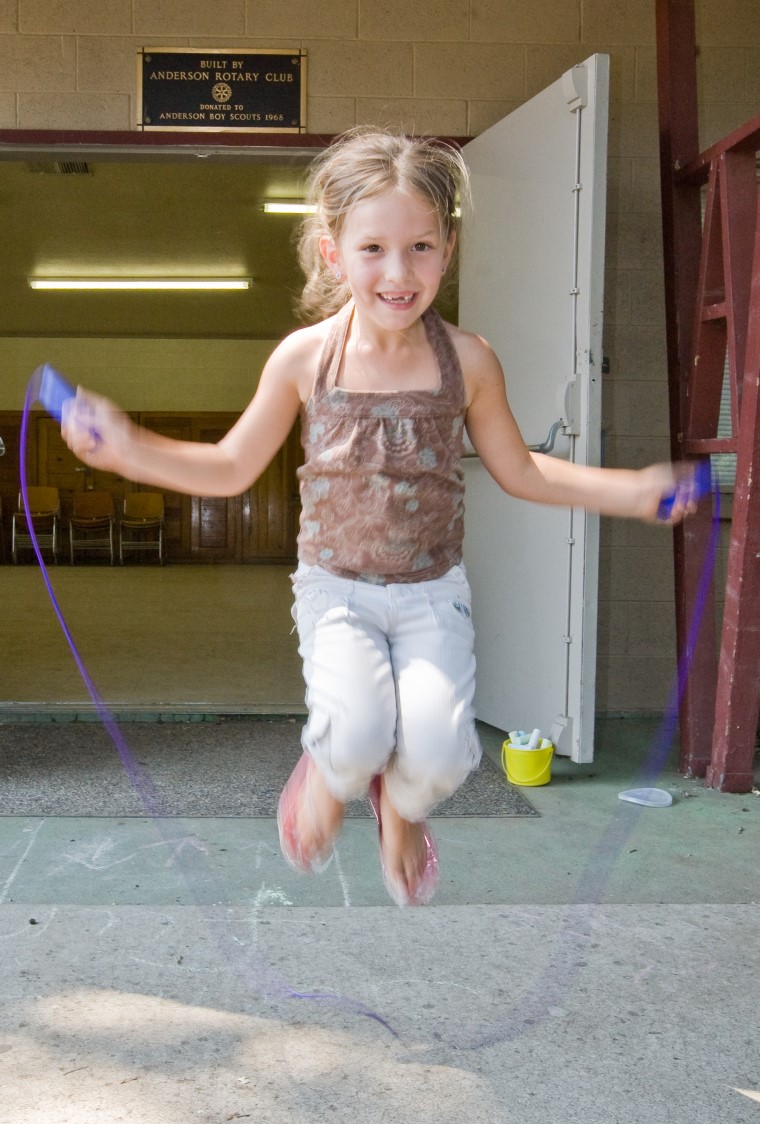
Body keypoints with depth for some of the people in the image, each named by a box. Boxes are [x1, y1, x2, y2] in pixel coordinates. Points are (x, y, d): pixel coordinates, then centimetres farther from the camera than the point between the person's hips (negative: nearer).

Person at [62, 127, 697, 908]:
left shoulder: (468, 361, -5)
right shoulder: (304, 359, -7)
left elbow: (517, 470, 9)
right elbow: (232, 469, 4)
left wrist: (632, 490, 1)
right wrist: (130, 448, -9)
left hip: (433, 590, 1)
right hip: (336, 587, -1)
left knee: (436, 749, -20)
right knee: (357, 732, -26)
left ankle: (400, 810, 19)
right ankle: (329, 780, 15)